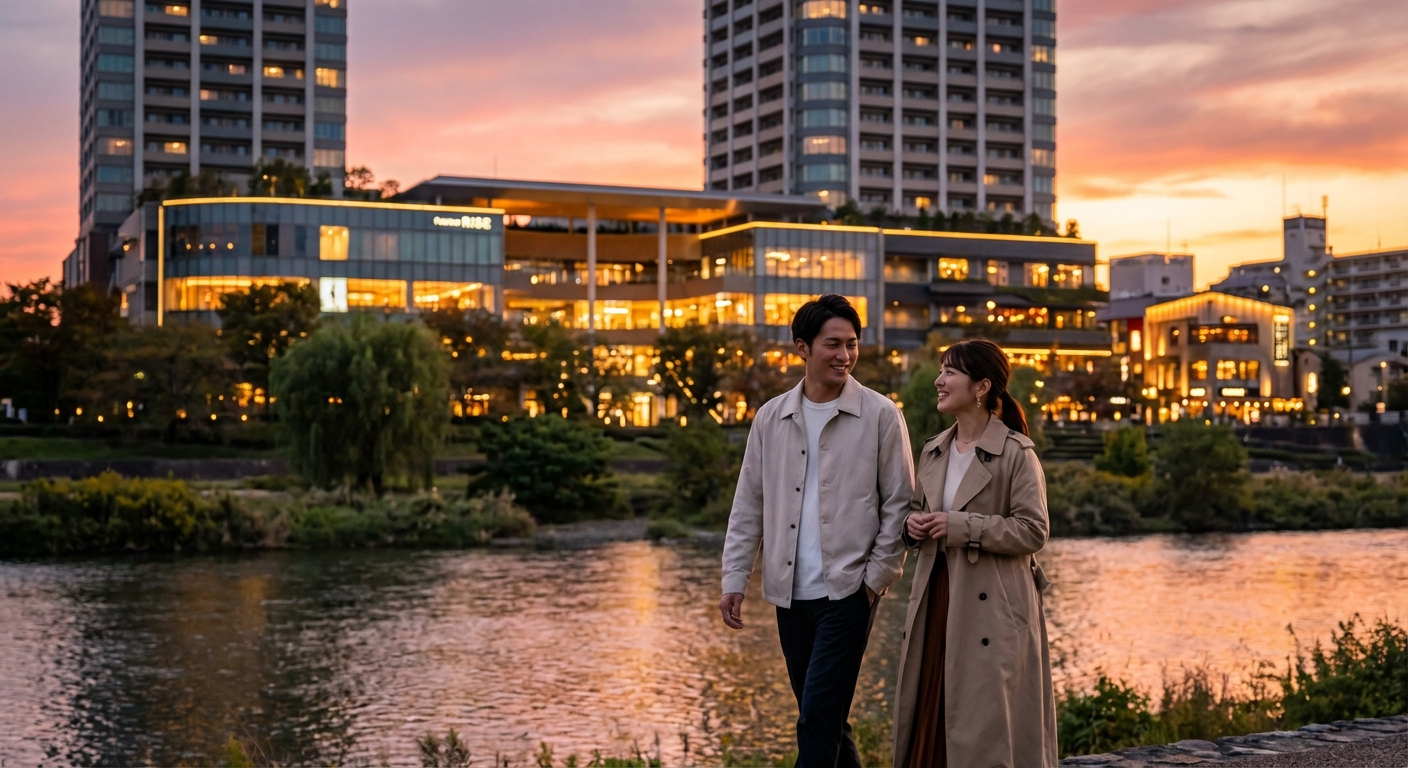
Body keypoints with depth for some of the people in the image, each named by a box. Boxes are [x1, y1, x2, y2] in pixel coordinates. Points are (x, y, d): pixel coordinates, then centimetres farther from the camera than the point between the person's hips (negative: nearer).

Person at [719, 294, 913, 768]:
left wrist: (877, 578, -6)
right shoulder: (771, 418, 7)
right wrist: (734, 579, 4)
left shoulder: (880, 416, -2)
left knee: (818, 716, -10)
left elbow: (899, 504, -1)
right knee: (825, 719, 12)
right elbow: (748, 506, 10)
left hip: (848, 590, -4)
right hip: (790, 593, 4)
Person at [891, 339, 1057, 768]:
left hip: (990, 607, -6)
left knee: (987, 718, 0)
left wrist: (959, 526, -19)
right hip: (937, 600, 6)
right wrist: (914, 523, -1)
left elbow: (1032, 530, -13)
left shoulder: (1016, 453, -9)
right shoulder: (933, 451, 11)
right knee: (930, 714, 8)